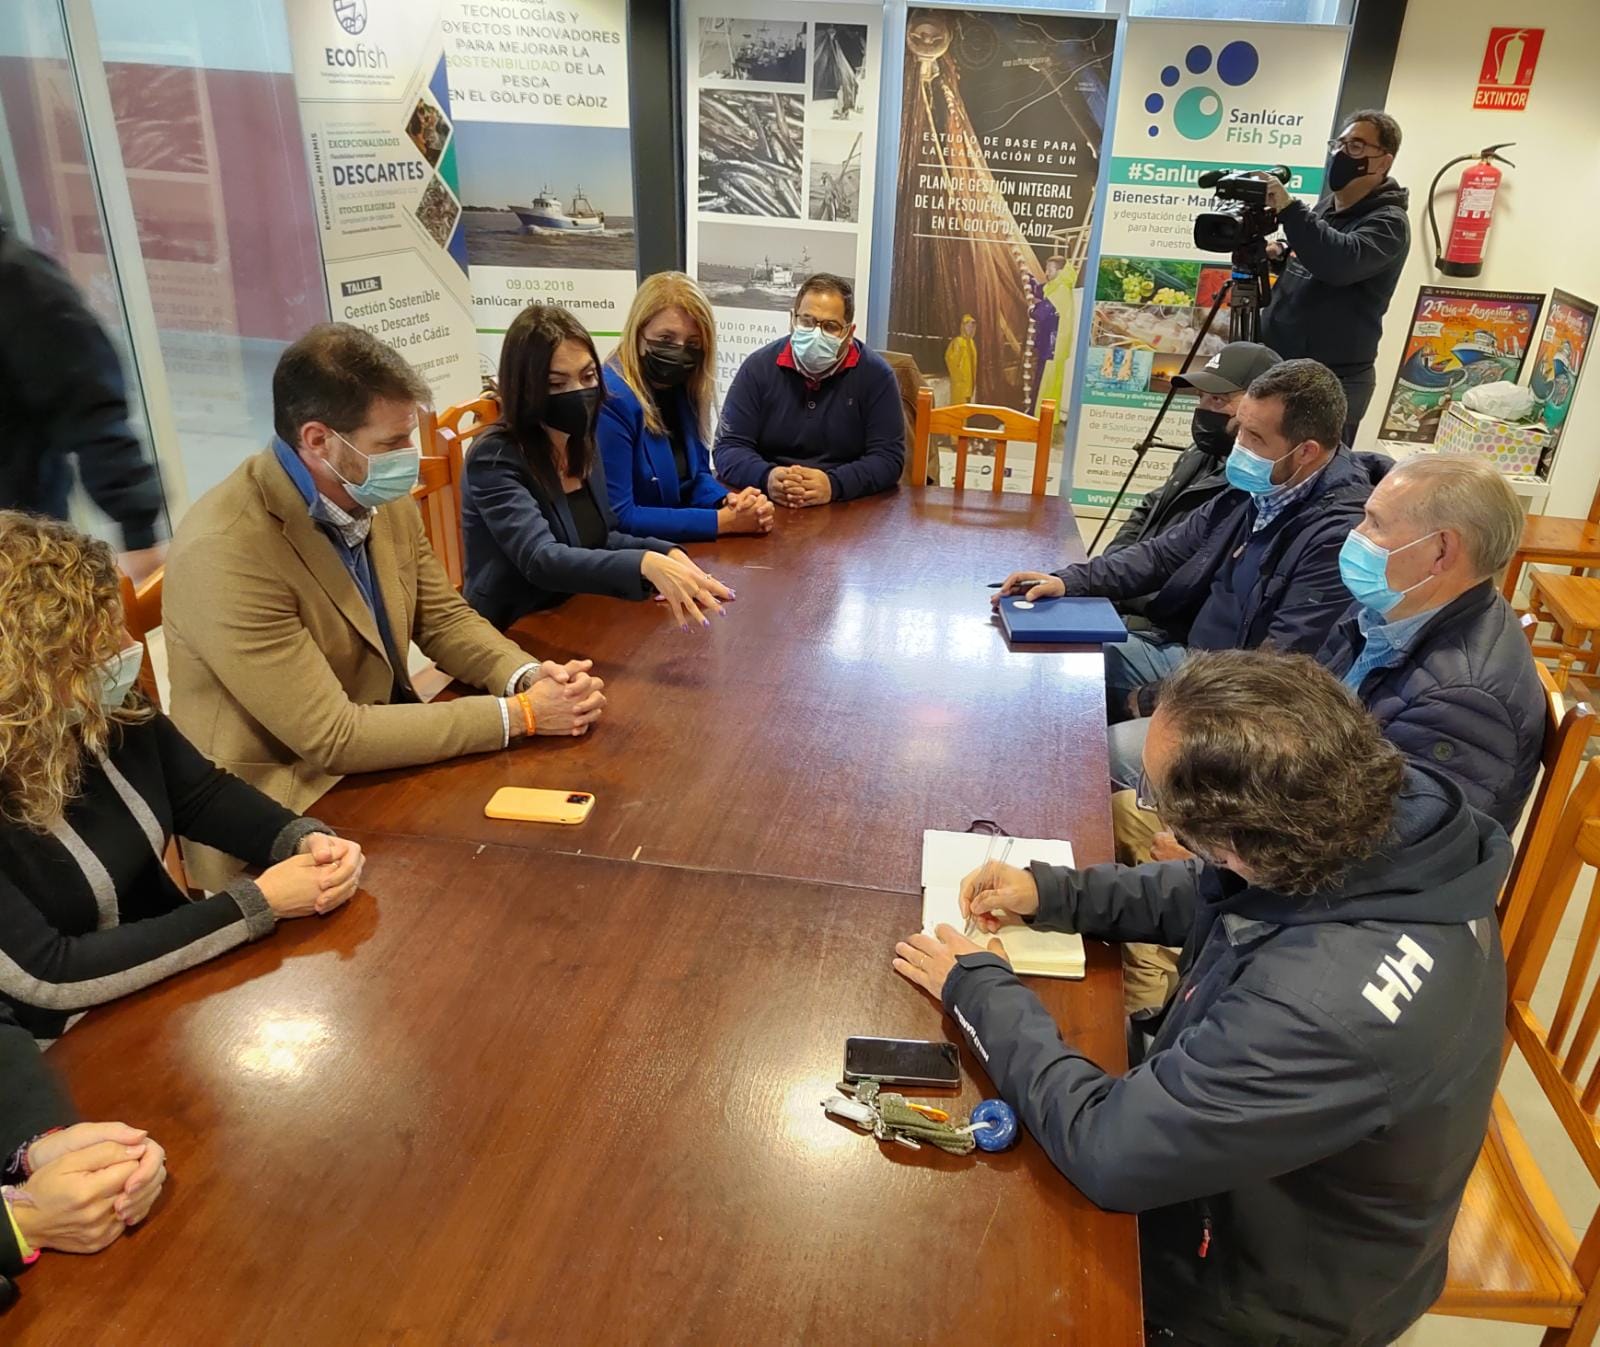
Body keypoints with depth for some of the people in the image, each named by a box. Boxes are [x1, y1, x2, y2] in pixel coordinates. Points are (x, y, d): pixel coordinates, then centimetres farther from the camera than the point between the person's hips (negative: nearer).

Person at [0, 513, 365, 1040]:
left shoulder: (114, 710, -9)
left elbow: (202, 794, 5)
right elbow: (47, 976, -28)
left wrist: (306, 839, -16)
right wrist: (258, 903, -29)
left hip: (176, 972, 6)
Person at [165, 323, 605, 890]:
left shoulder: (380, 497, -4)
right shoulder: (226, 551, -26)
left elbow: (443, 618, 6)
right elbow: (332, 737, -25)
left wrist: (529, 677, -15)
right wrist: (518, 714, -24)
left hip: (379, 766, 7)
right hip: (278, 820, -6)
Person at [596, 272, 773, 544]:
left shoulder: (684, 389, 4)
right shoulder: (611, 400, -18)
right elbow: (616, 518, -21)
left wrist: (730, 501, -10)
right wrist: (722, 521, -20)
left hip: (682, 547, 7)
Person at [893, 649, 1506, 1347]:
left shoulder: (1326, 1007, -44)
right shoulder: (1384, 809, -20)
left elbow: (1106, 1150, -32)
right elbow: (1216, 896, 1)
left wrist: (979, 988, -20)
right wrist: (1052, 892, -5)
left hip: (1284, 1287, -6)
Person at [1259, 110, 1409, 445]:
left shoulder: (1388, 221, -12)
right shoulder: (1329, 204, 14)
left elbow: (1342, 263, -32)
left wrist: (1288, 209, -33)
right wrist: (1280, 256, 5)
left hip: (1332, 382, -8)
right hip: (1277, 364, 8)